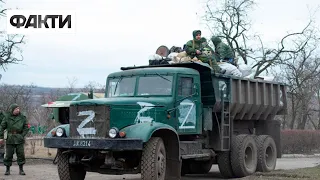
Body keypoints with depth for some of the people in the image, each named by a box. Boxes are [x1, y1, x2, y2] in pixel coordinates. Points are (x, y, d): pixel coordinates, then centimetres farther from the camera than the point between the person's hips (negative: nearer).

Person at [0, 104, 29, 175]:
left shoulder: (22, 117, 2)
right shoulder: (7, 117, 0)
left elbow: (26, 128, 7)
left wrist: (22, 135, -4)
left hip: (19, 139, 1)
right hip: (10, 139, -1)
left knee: (21, 154, 0)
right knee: (8, 154, 2)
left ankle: (21, 169, 10)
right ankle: (7, 169, 14)